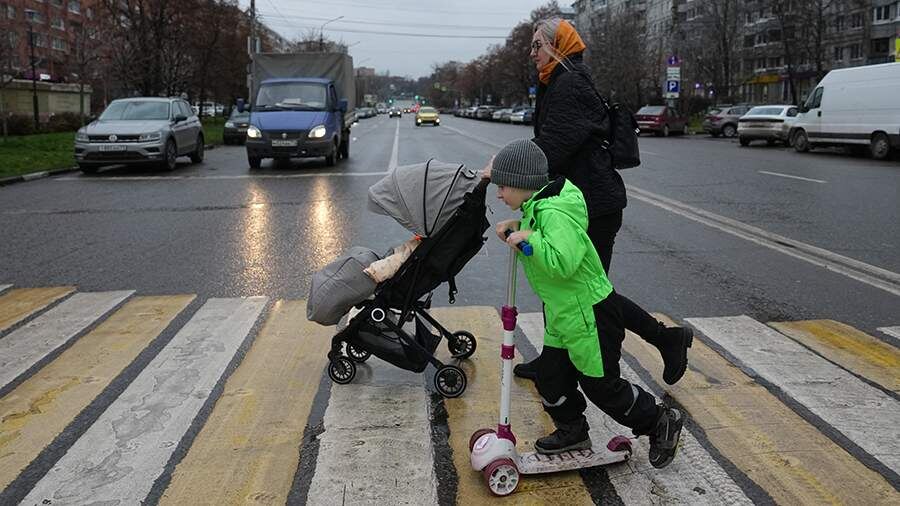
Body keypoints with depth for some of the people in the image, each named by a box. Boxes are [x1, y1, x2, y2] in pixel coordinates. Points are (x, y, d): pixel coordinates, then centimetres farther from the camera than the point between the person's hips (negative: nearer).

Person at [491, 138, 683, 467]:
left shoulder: (555, 213, -28)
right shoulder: (537, 207, 4)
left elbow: (562, 263, -39)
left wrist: (530, 238, -31)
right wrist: (517, 229, 5)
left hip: (591, 314, -9)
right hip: (562, 314, 10)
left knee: (601, 385, 5)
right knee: (550, 377, 14)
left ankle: (661, 422, 25)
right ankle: (572, 432, 35)